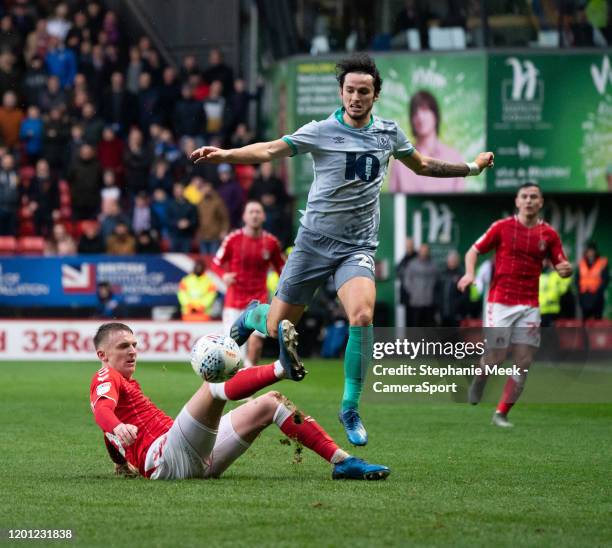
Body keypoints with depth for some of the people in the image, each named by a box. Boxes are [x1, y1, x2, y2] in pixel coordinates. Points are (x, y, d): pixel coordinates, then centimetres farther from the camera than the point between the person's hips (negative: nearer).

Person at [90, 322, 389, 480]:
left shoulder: (126, 383, 32)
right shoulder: (105, 379, 3)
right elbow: (102, 408, -21)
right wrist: (118, 427, -40)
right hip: (166, 456, -10)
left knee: (269, 402, 7)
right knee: (215, 385, -30)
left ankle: (342, 461, -5)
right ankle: (283, 367, -57)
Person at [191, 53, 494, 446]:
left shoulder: (389, 132, 5)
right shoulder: (321, 132, -7)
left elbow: (422, 165, 23)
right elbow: (271, 150, -7)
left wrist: (471, 168, 23)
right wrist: (225, 154, -22)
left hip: (358, 247, 2)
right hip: (315, 240, -1)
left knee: (362, 317, -26)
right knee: (277, 330, 1)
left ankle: (351, 408, -11)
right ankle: (252, 317, 42)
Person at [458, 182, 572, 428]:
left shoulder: (549, 234, 4)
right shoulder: (502, 227, -2)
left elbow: (562, 267, 8)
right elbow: (474, 251, 3)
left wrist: (565, 269, -16)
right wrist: (469, 273, -16)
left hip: (529, 306, 3)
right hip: (500, 302, -3)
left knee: (523, 363, -3)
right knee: (495, 357, -6)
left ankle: (501, 414, 9)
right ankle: (480, 378, 30)